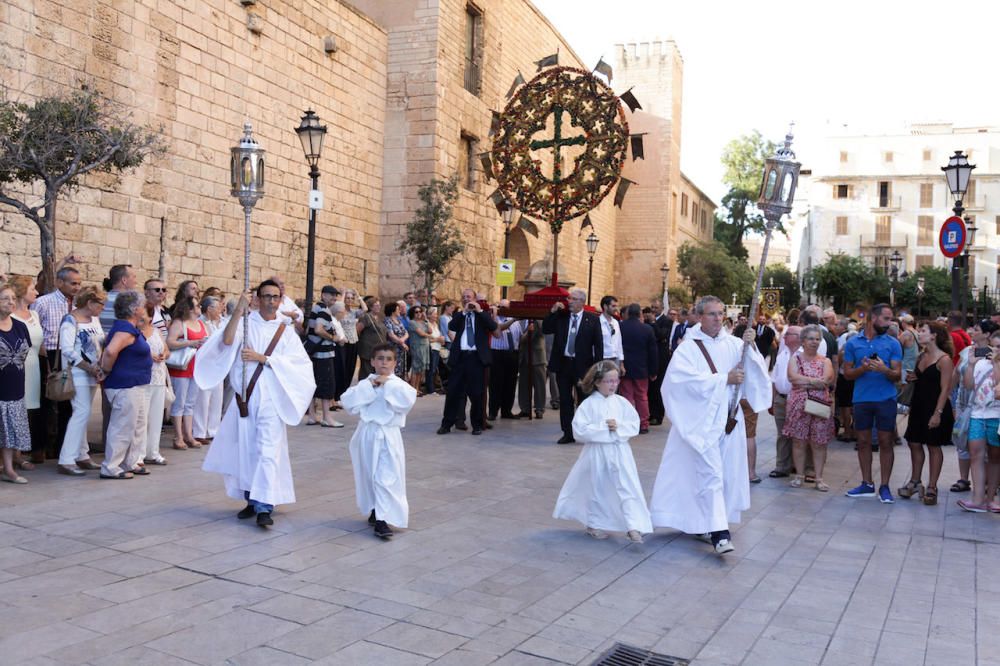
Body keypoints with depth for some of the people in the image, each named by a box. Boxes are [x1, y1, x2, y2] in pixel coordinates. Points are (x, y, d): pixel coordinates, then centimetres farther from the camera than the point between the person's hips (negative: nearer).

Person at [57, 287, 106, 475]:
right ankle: (66, 461, -9)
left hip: (92, 374, 8)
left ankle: (82, 456, 17)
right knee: (82, 412, -13)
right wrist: (90, 368, -19)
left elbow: (101, 344, 15)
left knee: (83, 414, 11)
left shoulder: (95, 319, 12)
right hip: (77, 374, -8)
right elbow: (68, 351, -18)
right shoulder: (70, 321, -11)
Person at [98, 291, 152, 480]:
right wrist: (107, 371, -18)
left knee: (138, 426, 17)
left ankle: (133, 462, 26)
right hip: (126, 386, -11)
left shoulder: (129, 328, 14)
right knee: (123, 428, -4)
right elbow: (110, 351, -32)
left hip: (137, 385, 11)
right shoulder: (126, 329, -18)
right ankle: (110, 468, 3)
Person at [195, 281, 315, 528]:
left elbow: (298, 364, -4)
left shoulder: (286, 332, 8)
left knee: (268, 451, -11)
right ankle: (252, 499, 22)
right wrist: (238, 311, -24)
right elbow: (226, 341, -15)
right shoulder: (245, 323, 5)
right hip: (245, 397, 1)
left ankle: (264, 507, -14)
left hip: (271, 399, -1)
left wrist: (263, 358, -13)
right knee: (245, 449, 8)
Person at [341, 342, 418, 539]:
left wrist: (388, 384, -15)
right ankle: (375, 510, 35)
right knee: (369, 475, 15)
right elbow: (348, 402, -7)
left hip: (388, 436, -3)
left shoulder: (398, 384, 0)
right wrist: (369, 385, -12)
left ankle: (382, 519, -7)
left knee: (386, 477, -9)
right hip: (367, 433, 3)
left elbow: (408, 399, -20)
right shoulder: (365, 383, 6)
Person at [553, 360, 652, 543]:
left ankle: (633, 527, -5)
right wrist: (603, 428, -18)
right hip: (597, 453, -2)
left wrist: (618, 426, -15)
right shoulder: (588, 404, -8)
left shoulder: (621, 402, 1)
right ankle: (595, 524, 31)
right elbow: (579, 430, -15)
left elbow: (635, 425, 2)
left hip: (620, 452, 2)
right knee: (597, 489, 12)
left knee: (628, 488, -6)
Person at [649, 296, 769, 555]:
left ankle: (701, 522, 23)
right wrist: (725, 379, -13)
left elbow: (753, 369, -2)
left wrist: (750, 346, -18)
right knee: (710, 474, -11)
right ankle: (719, 533, -12)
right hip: (702, 421, -5)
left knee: (727, 474, 8)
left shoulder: (733, 344, 7)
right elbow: (692, 381, -15)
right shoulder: (687, 348, -4)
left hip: (729, 418, 5)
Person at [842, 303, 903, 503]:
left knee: (885, 442, 1)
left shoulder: (893, 343, 2)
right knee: (863, 441, 8)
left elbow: (897, 375, -2)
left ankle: (884, 486, 9)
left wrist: (884, 369, -23)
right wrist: (863, 368, -16)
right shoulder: (853, 342, 4)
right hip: (861, 398, 2)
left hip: (886, 399, -1)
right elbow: (847, 373, 4)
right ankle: (867, 484, 18)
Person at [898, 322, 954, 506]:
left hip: (935, 407, -7)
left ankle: (931, 488, 12)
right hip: (918, 406, 7)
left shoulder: (943, 359, -13)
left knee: (933, 447, 3)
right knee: (914, 444, 11)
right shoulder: (921, 356, 9)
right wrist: (910, 379, -2)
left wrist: (938, 413, -21)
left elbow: (945, 389, -16)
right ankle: (915, 482, 23)